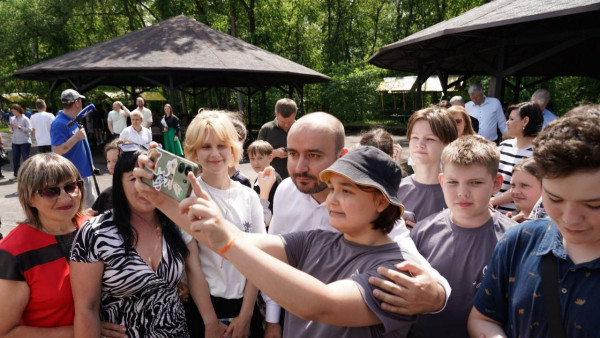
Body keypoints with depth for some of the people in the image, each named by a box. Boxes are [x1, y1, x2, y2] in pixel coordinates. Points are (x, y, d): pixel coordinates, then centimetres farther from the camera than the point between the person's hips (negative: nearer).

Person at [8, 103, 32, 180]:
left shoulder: (25, 119, -5)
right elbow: (13, 131, 17)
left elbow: (29, 129, -14)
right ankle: (16, 175, 12)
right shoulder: (13, 119, 11)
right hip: (15, 142, 6)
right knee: (15, 159, 6)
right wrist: (11, 127, -3)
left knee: (26, 158, -1)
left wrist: (19, 127, -20)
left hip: (25, 142, -6)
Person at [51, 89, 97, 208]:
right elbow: (57, 151, -24)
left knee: (92, 205, 17)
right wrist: (76, 137, -27)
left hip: (84, 172, 9)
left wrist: (90, 164, 22)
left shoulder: (75, 120, 10)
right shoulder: (59, 124, -18)